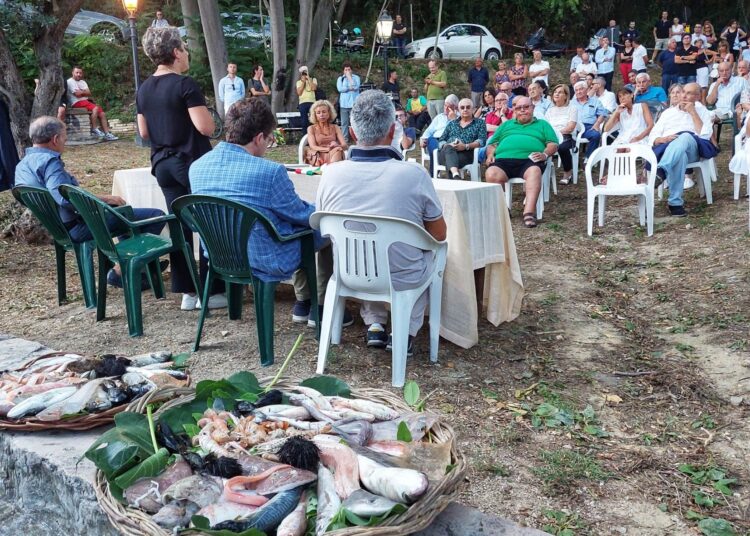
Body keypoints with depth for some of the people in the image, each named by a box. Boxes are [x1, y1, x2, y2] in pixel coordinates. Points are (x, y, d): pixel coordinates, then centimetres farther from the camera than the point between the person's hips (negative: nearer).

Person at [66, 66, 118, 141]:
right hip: (77, 103, -8)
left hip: (86, 101, 8)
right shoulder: (70, 81, 0)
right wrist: (85, 92, 3)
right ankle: (94, 129, -24)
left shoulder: (83, 82, 23)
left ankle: (107, 134, -9)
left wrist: (81, 92, -8)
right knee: (95, 108, -31)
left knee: (102, 114, -6)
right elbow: (77, 94, -13)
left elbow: (89, 93, 8)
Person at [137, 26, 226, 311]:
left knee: (180, 227, 10)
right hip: (193, 164, -7)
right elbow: (206, 127, -19)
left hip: (162, 165, 7)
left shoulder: (144, 89, 8)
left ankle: (187, 292, 12)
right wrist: (203, 112, 1)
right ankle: (212, 291, 5)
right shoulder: (185, 85, -15)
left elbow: (144, 132, 14)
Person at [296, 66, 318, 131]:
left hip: (312, 102, -1)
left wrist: (309, 79, -3)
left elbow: (314, 88, -7)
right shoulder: (299, 82, 14)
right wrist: (303, 82, 1)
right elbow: (299, 93, 0)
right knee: (304, 121, 0)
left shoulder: (313, 80, 13)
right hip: (302, 103, 1)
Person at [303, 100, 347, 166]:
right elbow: (313, 147, -5)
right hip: (318, 158, -2)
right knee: (336, 150, -33)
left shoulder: (335, 127, 18)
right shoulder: (311, 128, 12)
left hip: (334, 155, 3)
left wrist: (336, 146, -20)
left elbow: (344, 146, 5)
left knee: (338, 150, -33)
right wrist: (328, 149, -24)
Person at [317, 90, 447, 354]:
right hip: (402, 280, -2)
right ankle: (406, 330, 20)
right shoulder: (414, 174, -21)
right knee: (432, 253, 29)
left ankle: (374, 324, 26)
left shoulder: (331, 173, -14)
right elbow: (439, 234, -6)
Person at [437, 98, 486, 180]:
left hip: (466, 153, -1)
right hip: (446, 152, 1)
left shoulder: (480, 123, 19)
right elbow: (440, 141, 19)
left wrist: (466, 146, -15)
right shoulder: (452, 123, 29)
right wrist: (447, 145, -6)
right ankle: (456, 174, -61)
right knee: (449, 149, -36)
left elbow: (482, 141, 2)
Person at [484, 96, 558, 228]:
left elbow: (553, 144, 14)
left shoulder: (542, 124, 28)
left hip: (529, 160, -2)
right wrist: (490, 154, 4)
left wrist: (545, 154, -8)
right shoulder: (506, 125, 34)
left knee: (534, 171, -38)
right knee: (491, 174, -32)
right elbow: (492, 144, 27)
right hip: (504, 159, 2)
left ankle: (529, 212, -49)